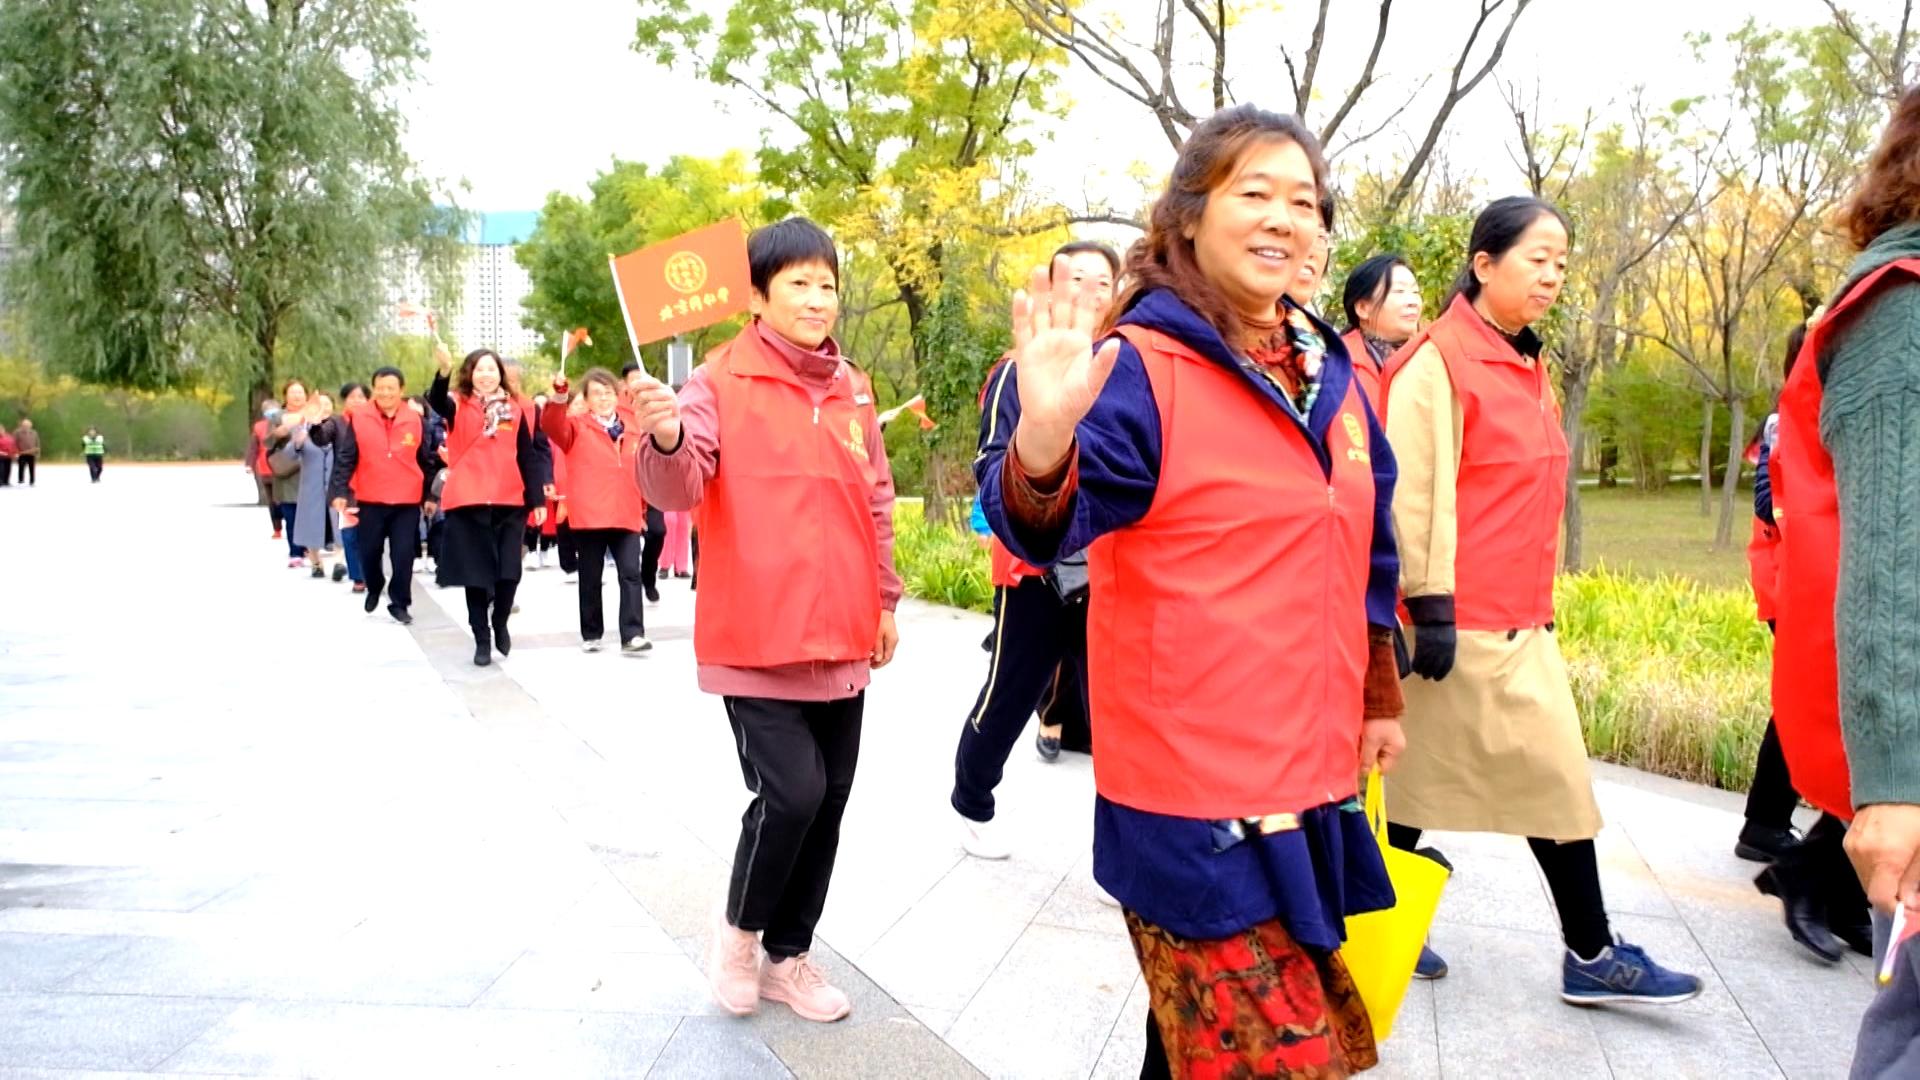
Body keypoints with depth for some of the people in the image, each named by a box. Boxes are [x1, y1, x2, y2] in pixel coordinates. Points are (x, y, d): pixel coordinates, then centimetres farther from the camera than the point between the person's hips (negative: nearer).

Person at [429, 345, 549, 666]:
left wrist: (537, 500, 3)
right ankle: (482, 639, 15)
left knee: (509, 571, 1)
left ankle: (500, 624, 28)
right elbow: (435, 400, -21)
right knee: (477, 572, 3)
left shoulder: (516, 409, 7)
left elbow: (528, 457, 8)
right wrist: (444, 370, -42)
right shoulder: (458, 406, 2)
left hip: (510, 502, 1)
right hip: (469, 502, -1)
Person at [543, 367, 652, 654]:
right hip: (589, 516, -2)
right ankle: (590, 635, 18)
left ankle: (632, 635, -5)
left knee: (631, 573, -5)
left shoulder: (633, 428, 12)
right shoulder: (577, 426, 3)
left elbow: (642, 471, 18)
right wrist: (559, 395, -34)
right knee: (590, 577, 7)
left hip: (626, 515, 2)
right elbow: (552, 424, -18)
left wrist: (643, 508, 18)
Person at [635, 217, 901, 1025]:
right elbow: (680, 488, -17)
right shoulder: (722, 380, -6)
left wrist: (884, 599, 18)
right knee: (791, 792, -15)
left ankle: (789, 955, 29)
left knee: (828, 803, 11)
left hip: (840, 637, 6)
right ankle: (739, 928, 14)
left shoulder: (851, 391, 11)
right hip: (758, 634, -6)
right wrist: (666, 438, -39)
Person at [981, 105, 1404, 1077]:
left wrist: (1379, 696, 24)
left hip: (1313, 780, 8)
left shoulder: (1329, 375, 10)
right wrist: (1044, 441, -49)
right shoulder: (1141, 365, -13)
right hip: (1197, 789, -7)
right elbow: (1043, 528, -28)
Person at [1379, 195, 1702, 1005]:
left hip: (1518, 618, 7)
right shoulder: (1437, 362, -11)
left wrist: (1541, 598, 20)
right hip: (1461, 621, -7)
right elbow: (1415, 491, -16)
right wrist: (1431, 605, -19)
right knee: (1552, 778, 0)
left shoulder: (1525, 366, 15)